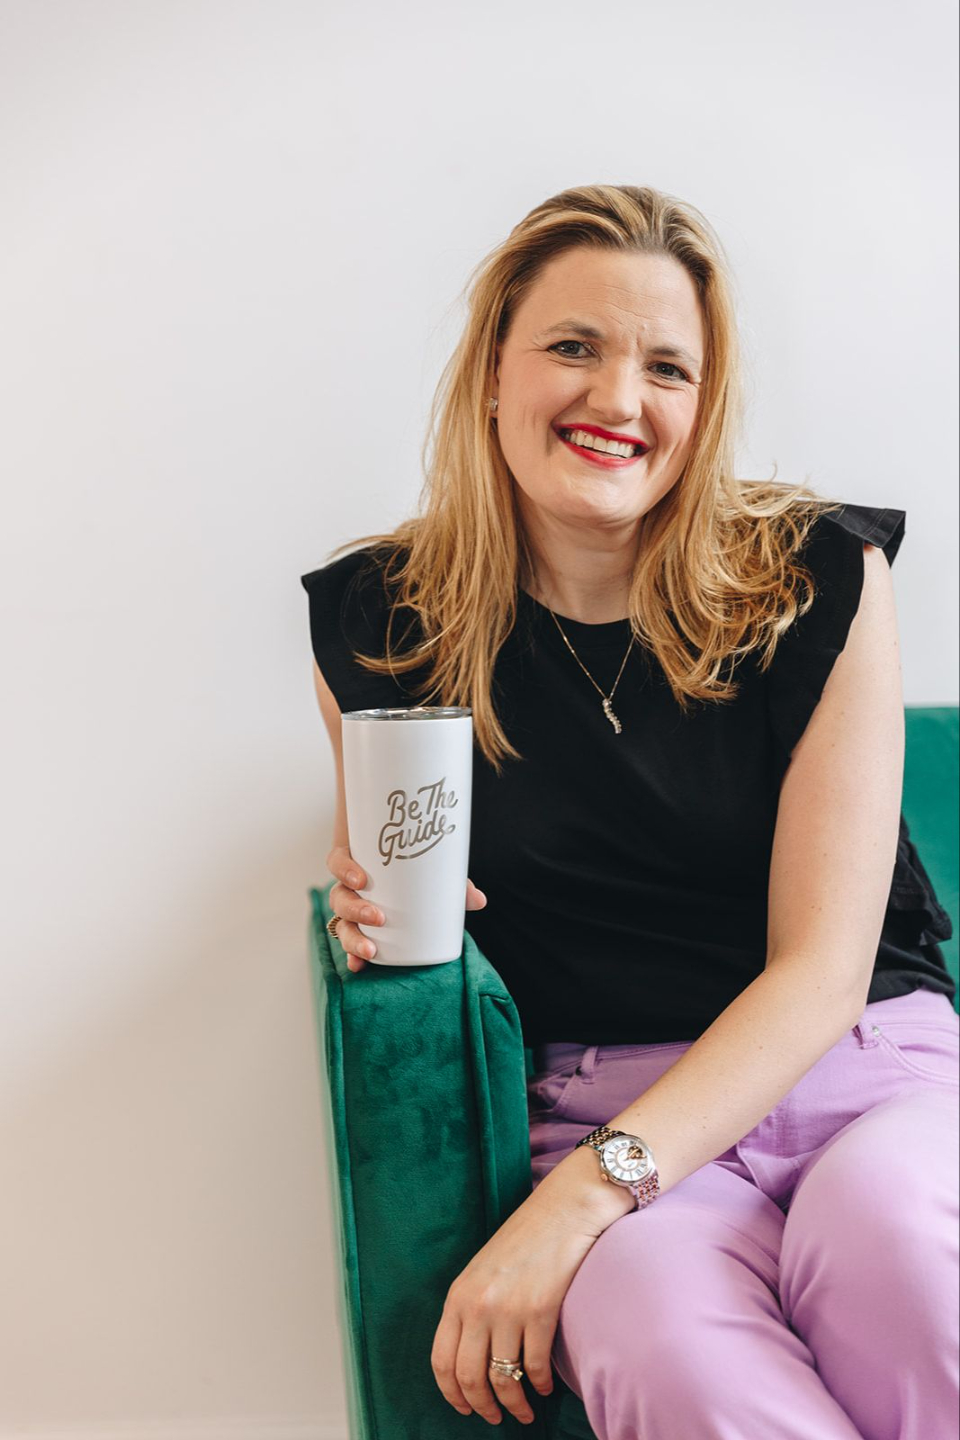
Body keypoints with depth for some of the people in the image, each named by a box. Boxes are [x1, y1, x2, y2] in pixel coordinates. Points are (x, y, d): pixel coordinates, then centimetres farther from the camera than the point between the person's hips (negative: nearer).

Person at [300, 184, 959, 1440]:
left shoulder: (818, 580, -5)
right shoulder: (379, 621, 0)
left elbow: (825, 966, -9)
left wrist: (583, 1194, -20)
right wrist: (369, 897, -6)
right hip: (602, 1107, 0)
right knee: (661, 1332, -34)